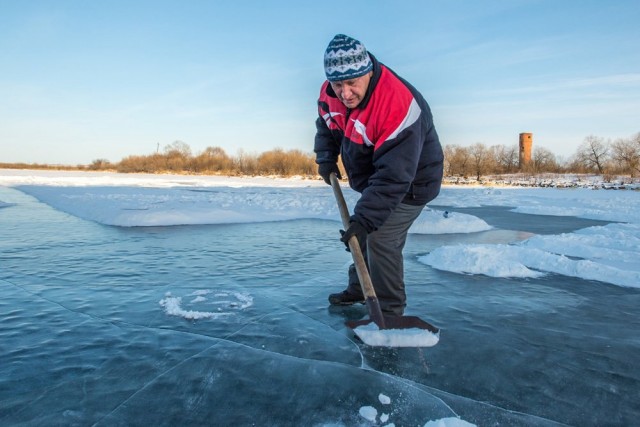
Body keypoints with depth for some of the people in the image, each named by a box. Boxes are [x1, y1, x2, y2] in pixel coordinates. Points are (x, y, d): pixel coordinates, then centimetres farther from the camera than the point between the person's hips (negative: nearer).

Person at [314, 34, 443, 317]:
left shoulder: (398, 107, -37)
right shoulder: (331, 92, -13)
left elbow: (393, 176, -39)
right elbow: (325, 123, 11)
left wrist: (364, 218, -41)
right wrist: (326, 158, -1)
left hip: (410, 183, -8)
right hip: (372, 179, 8)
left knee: (380, 238, -17)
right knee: (361, 235, 17)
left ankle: (389, 311, 0)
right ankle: (358, 290, 38)